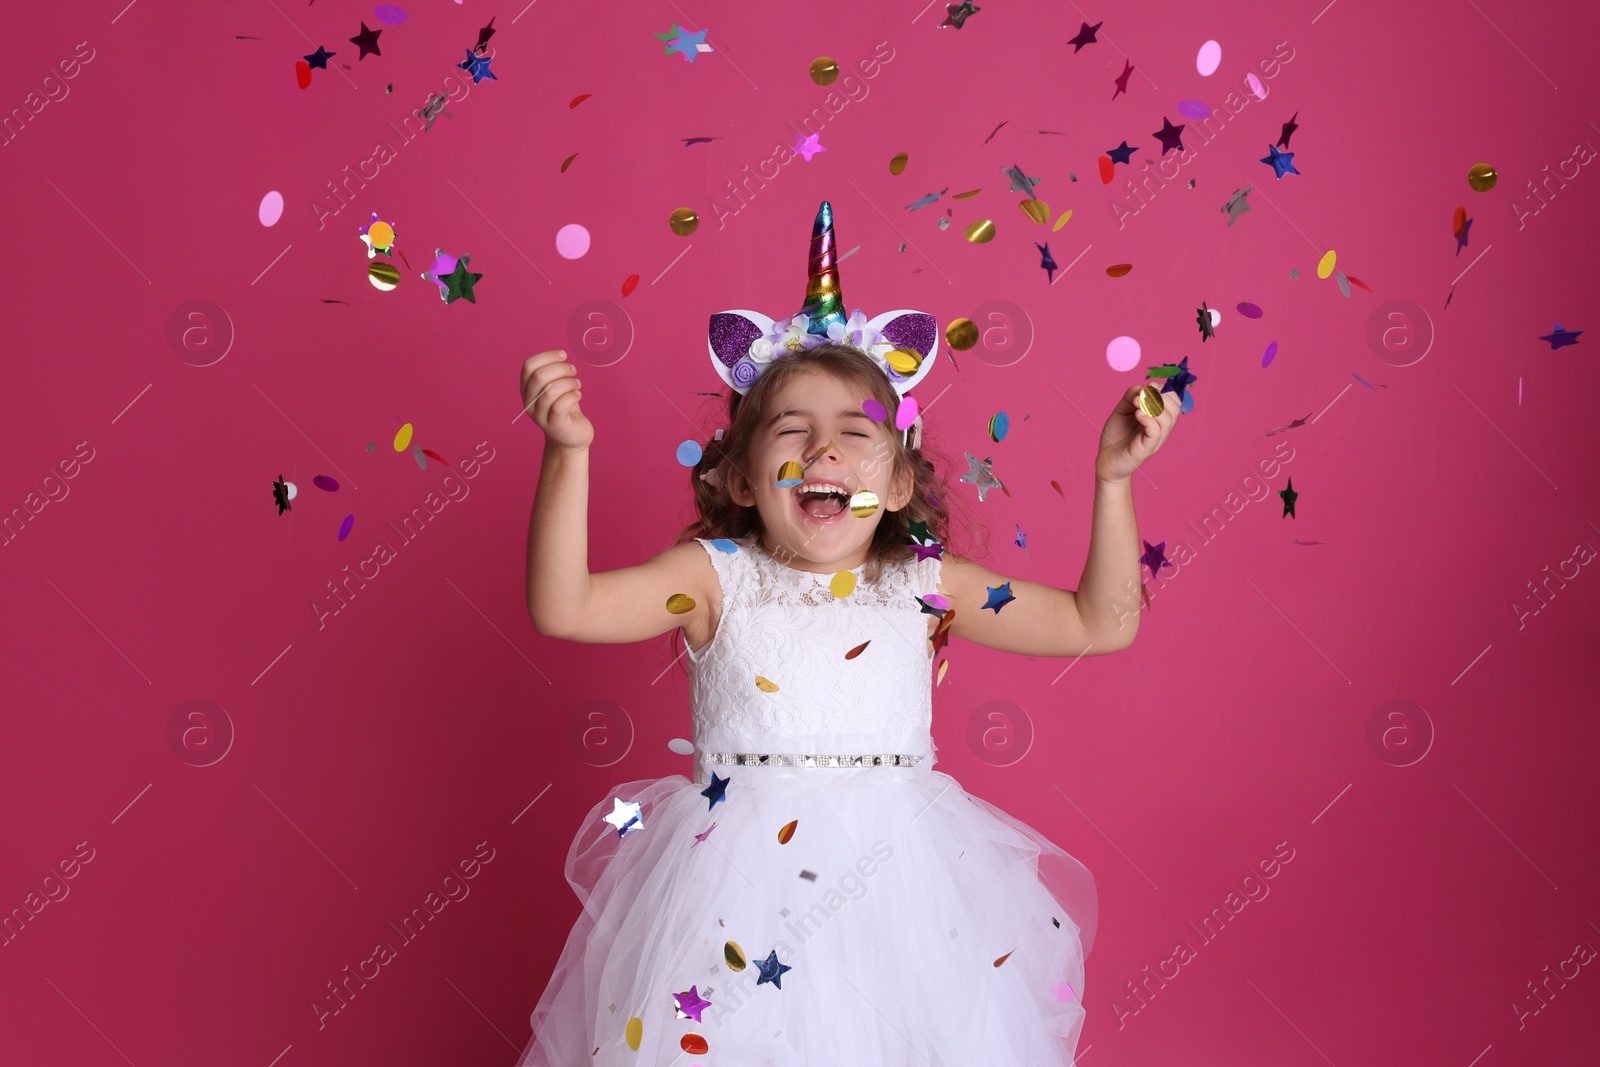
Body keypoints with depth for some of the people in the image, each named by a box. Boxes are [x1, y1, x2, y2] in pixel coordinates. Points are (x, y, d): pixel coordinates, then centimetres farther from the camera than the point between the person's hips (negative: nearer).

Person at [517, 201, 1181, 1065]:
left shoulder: (926, 586, 4)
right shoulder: (716, 578, -1)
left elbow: (1100, 625, 7)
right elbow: (561, 608, -13)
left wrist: (1112, 480, -2)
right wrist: (567, 452, -23)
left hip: (895, 877, 2)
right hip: (739, 876, -1)